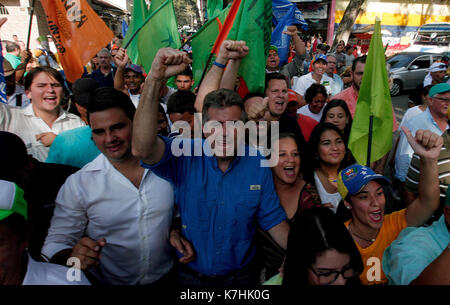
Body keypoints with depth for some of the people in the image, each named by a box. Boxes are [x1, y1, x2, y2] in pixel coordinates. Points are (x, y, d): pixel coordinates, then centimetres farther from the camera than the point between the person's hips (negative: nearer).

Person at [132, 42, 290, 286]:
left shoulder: (257, 164, -11)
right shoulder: (185, 155, -19)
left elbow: (272, 220, -4)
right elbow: (143, 149, -39)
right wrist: (155, 79, -47)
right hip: (190, 275, -1)